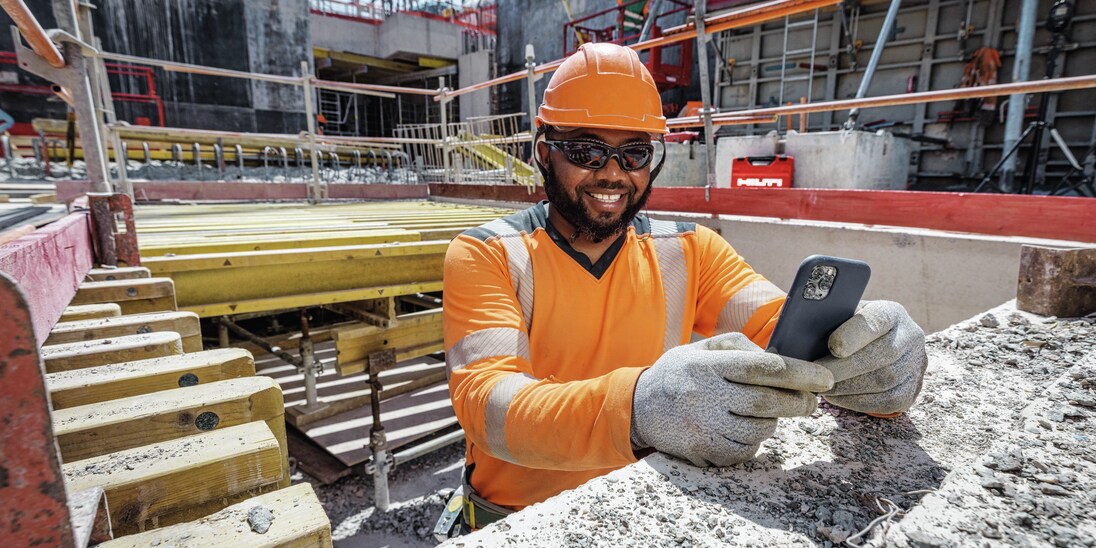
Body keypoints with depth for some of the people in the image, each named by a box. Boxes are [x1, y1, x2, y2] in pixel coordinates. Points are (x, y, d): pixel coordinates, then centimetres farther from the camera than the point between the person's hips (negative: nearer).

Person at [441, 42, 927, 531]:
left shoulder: (689, 251, -1)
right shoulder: (484, 255, -11)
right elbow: (485, 402, -24)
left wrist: (871, 358, -32)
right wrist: (637, 407, -40)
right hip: (515, 518, -1)